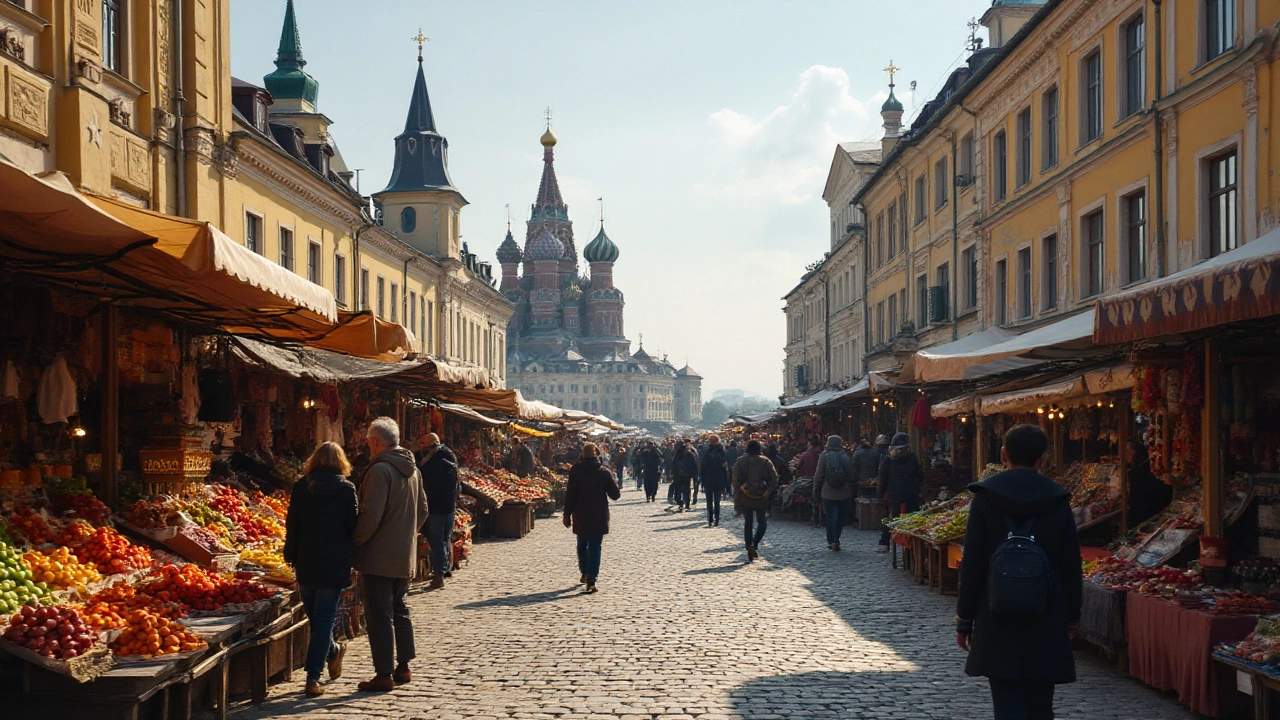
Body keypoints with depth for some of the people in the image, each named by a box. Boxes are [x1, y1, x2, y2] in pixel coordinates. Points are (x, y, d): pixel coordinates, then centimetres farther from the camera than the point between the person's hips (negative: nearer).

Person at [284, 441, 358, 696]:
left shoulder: (301, 487, 1)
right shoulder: (346, 489, -6)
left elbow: (291, 525, 3)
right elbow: (353, 527, -6)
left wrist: (291, 557, 10)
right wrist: (353, 558, 3)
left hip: (306, 563, 3)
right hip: (335, 564, -3)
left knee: (315, 616, 21)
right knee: (323, 619, 0)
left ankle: (333, 652, 42)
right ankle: (313, 678, -4)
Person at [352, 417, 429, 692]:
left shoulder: (380, 470, -17)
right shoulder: (412, 470, 10)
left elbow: (371, 515, -22)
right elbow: (422, 510, 17)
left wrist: (356, 541, -10)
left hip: (380, 557, -9)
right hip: (405, 556, 9)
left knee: (379, 615, -3)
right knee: (399, 610, 18)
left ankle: (384, 674, -2)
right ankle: (403, 667, 23)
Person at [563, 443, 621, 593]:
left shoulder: (575, 471, -4)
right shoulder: (603, 472, -6)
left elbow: (570, 495, -7)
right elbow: (615, 494, -4)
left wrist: (567, 514, -2)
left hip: (580, 516, 2)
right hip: (599, 516, -1)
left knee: (582, 545, 21)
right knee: (594, 547, -1)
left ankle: (584, 573, 34)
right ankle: (591, 580, -12)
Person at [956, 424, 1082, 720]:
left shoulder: (985, 498, -5)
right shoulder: (1057, 501, 1)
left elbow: (972, 564, -6)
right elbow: (1071, 565, 4)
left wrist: (964, 618, 1)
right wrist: (1071, 616, 15)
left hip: (998, 623, -2)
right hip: (1047, 624, 2)